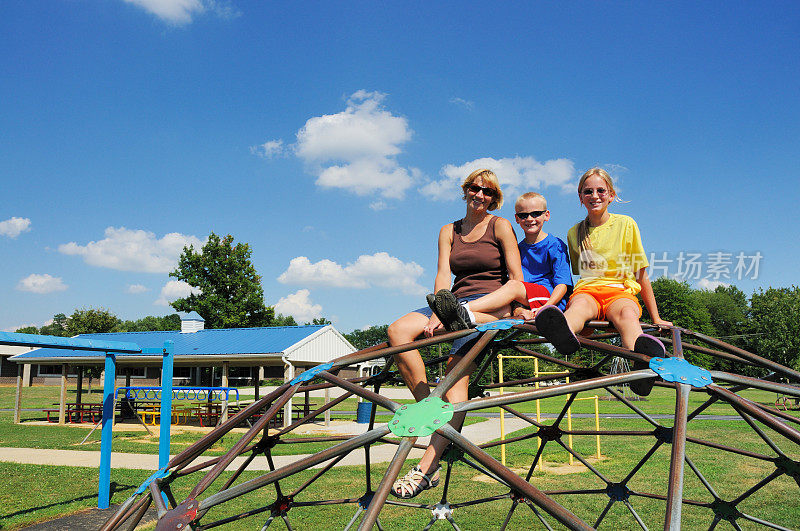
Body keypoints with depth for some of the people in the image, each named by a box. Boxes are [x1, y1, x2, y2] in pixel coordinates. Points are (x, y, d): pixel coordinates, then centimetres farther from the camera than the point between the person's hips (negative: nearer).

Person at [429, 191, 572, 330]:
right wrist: (519, 309, -17)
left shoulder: (555, 245, 5)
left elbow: (563, 284, -3)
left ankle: (463, 311, -44)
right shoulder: (519, 249, 18)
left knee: (513, 286, -29)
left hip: (553, 300, -4)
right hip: (526, 304, 4)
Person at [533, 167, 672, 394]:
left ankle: (641, 358, -72)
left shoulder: (626, 224, 11)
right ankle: (565, 334, -75)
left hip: (621, 291, -1)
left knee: (626, 312, -38)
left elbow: (641, 275, 13)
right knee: (580, 304, -38)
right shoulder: (574, 233, 19)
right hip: (586, 290, 1)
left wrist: (656, 318, 14)